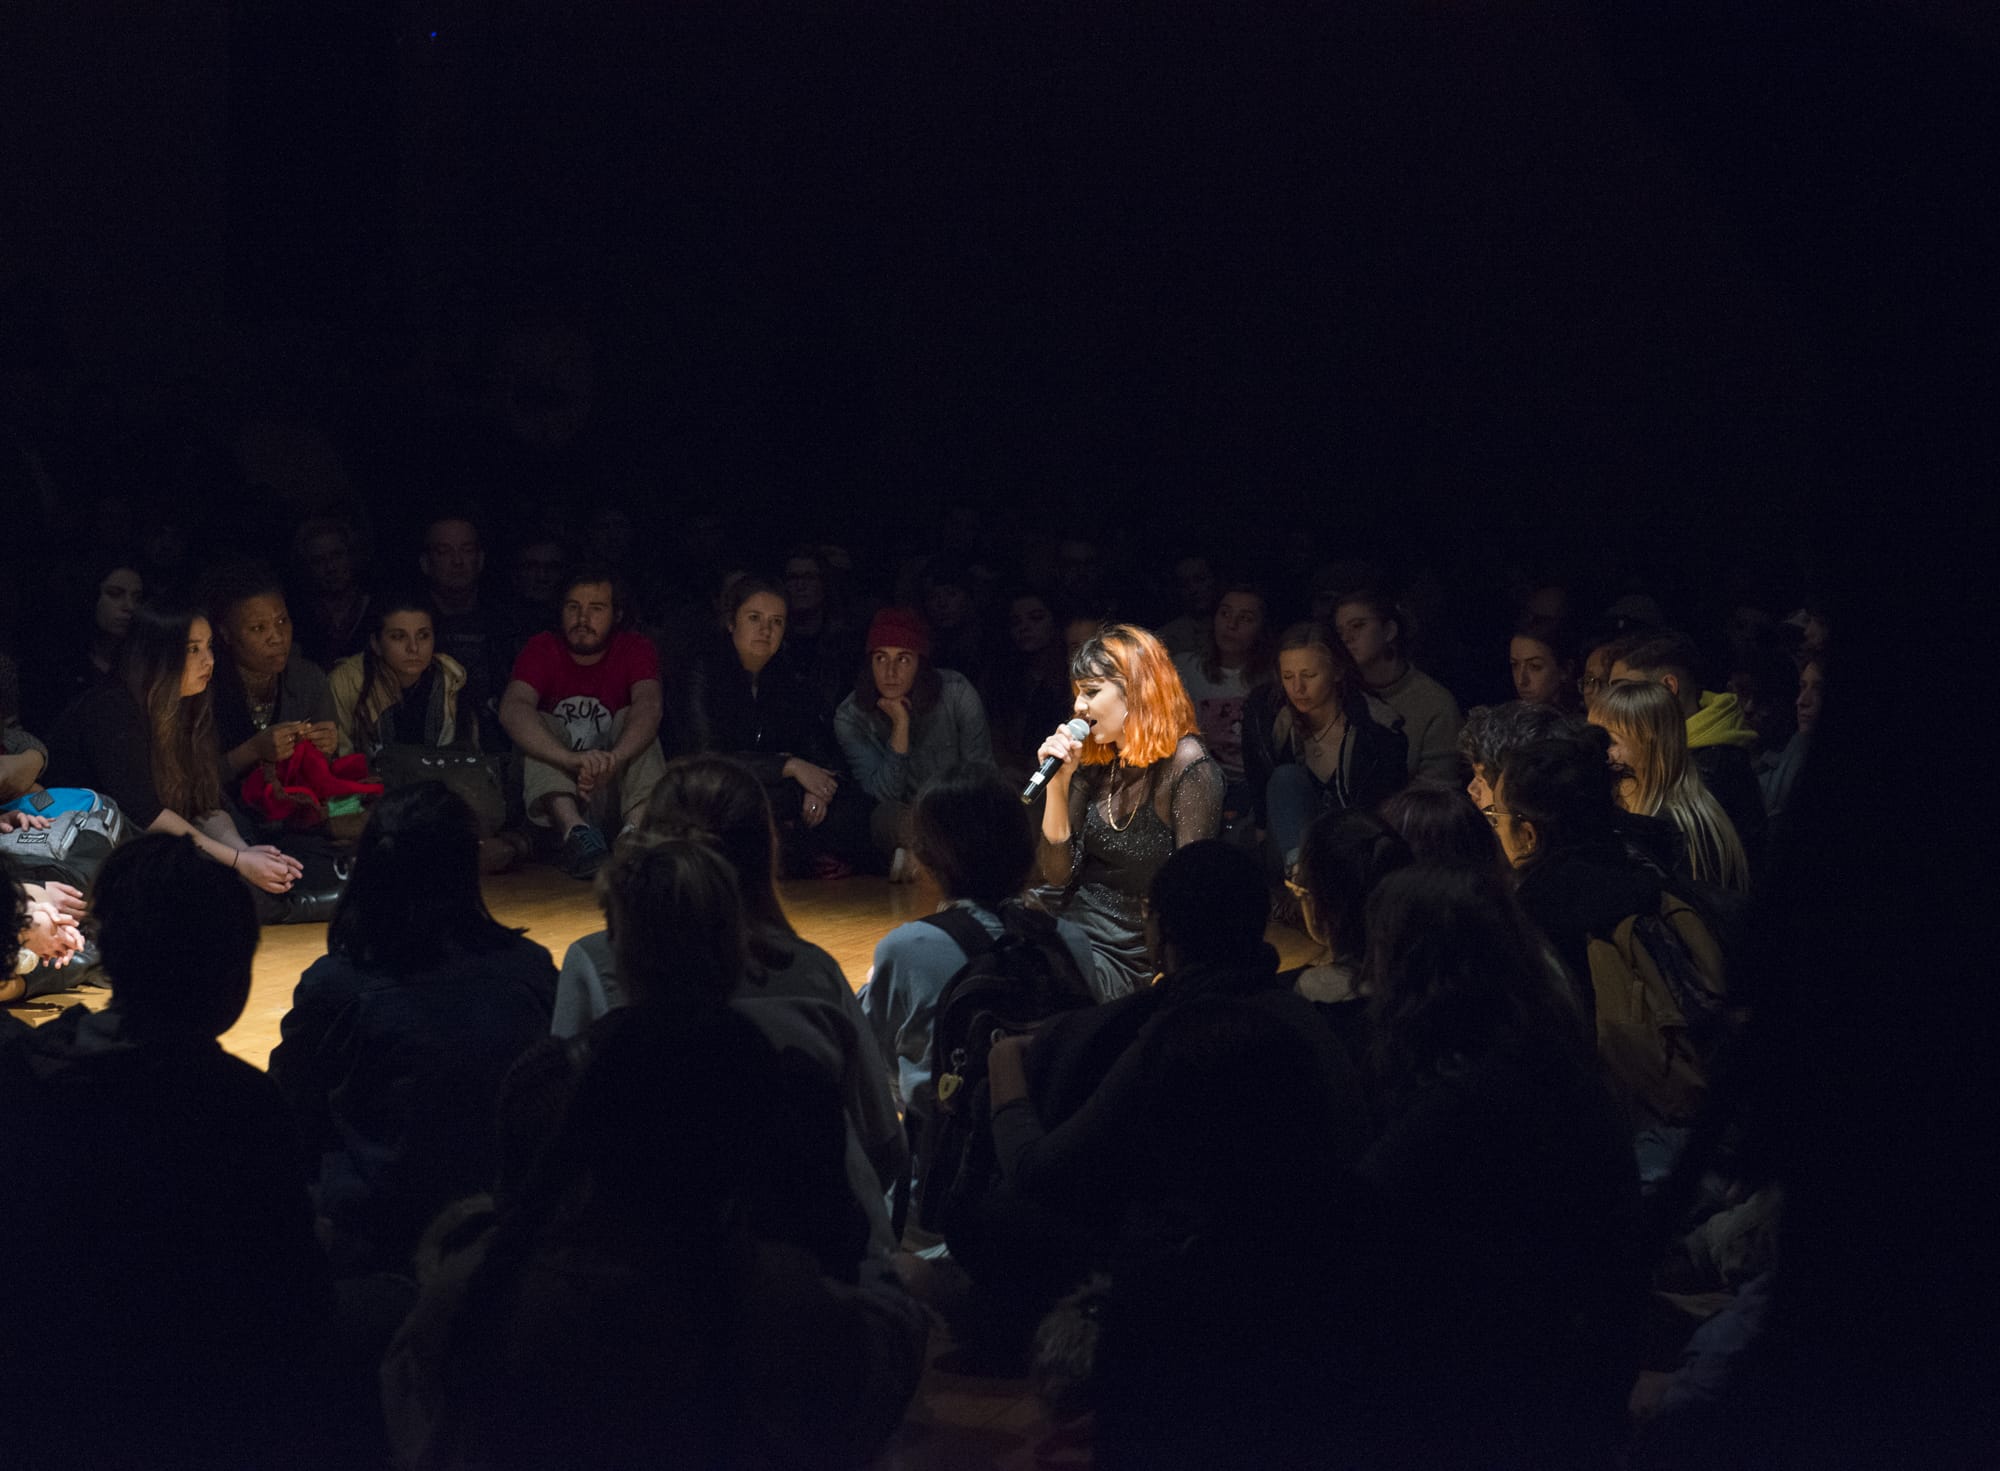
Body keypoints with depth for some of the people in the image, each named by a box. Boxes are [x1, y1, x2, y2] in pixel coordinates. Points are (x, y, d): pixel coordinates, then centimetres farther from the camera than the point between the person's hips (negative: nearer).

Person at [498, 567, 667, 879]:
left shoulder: (635, 649, -2)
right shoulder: (543, 649, -4)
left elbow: (649, 705, -23)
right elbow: (512, 709, -24)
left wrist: (613, 759, -45)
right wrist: (572, 760, -42)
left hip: (614, 790, 0)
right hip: (555, 790, 0)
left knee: (633, 721, -21)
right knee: (539, 725, -23)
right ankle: (573, 830, -47)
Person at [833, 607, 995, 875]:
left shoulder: (956, 693, -10)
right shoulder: (850, 718, -9)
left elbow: (980, 772, -7)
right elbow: (885, 795, -15)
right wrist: (900, 725, -24)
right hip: (899, 822, -1)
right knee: (888, 815, -35)